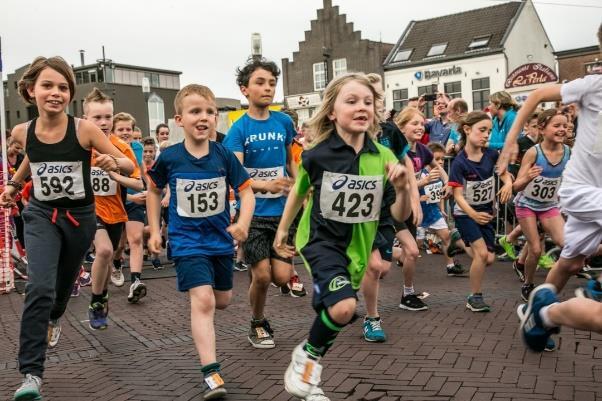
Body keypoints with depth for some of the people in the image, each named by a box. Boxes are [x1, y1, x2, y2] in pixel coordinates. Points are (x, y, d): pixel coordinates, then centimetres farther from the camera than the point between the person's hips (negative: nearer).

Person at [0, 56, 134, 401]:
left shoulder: (84, 129, -18)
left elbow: (129, 165, -13)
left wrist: (113, 162, -33)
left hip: (79, 217, 0)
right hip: (41, 216, 0)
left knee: (64, 282, 21)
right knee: (40, 287, -19)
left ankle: (54, 318, 58)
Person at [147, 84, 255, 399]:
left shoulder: (224, 156, -9)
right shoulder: (169, 158, -11)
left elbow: (246, 191, -5)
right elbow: (154, 190, 7)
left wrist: (243, 223, -23)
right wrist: (154, 231, 5)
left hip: (220, 238, 3)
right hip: (187, 241, -3)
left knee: (223, 300, 17)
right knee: (203, 301, -17)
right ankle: (211, 373, -14)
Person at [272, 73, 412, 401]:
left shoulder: (383, 157, -11)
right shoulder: (317, 155, -16)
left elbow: (400, 216, -6)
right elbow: (299, 191, 5)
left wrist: (402, 188, -26)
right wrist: (283, 230, 16)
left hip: (357, 245, 4)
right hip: (320, 240, -4)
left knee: (329, 310, 15)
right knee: (344, 307, -25)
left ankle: (309, 360, 43)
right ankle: (307, 355, 3)